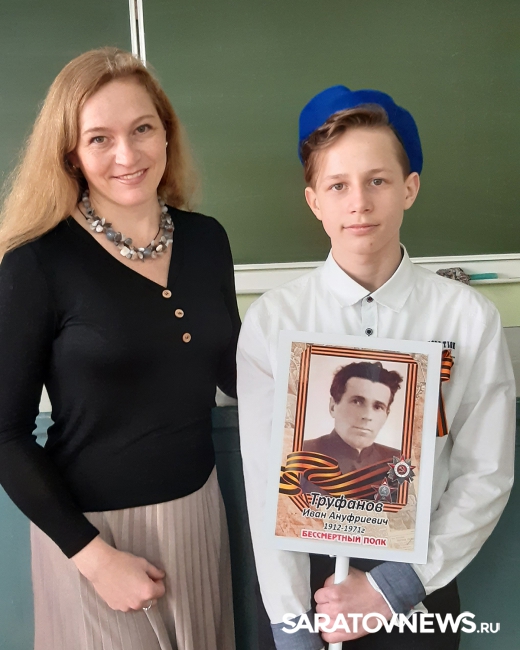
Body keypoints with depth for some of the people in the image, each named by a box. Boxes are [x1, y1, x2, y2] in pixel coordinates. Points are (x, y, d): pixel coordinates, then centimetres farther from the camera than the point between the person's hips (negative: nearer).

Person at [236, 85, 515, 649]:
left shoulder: (469, 320, -12)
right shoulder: (271, 321, -13)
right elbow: (265, 482, -10)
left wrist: (394, 586, -12)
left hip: (418, 582, 0)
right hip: (304, 578, 0)